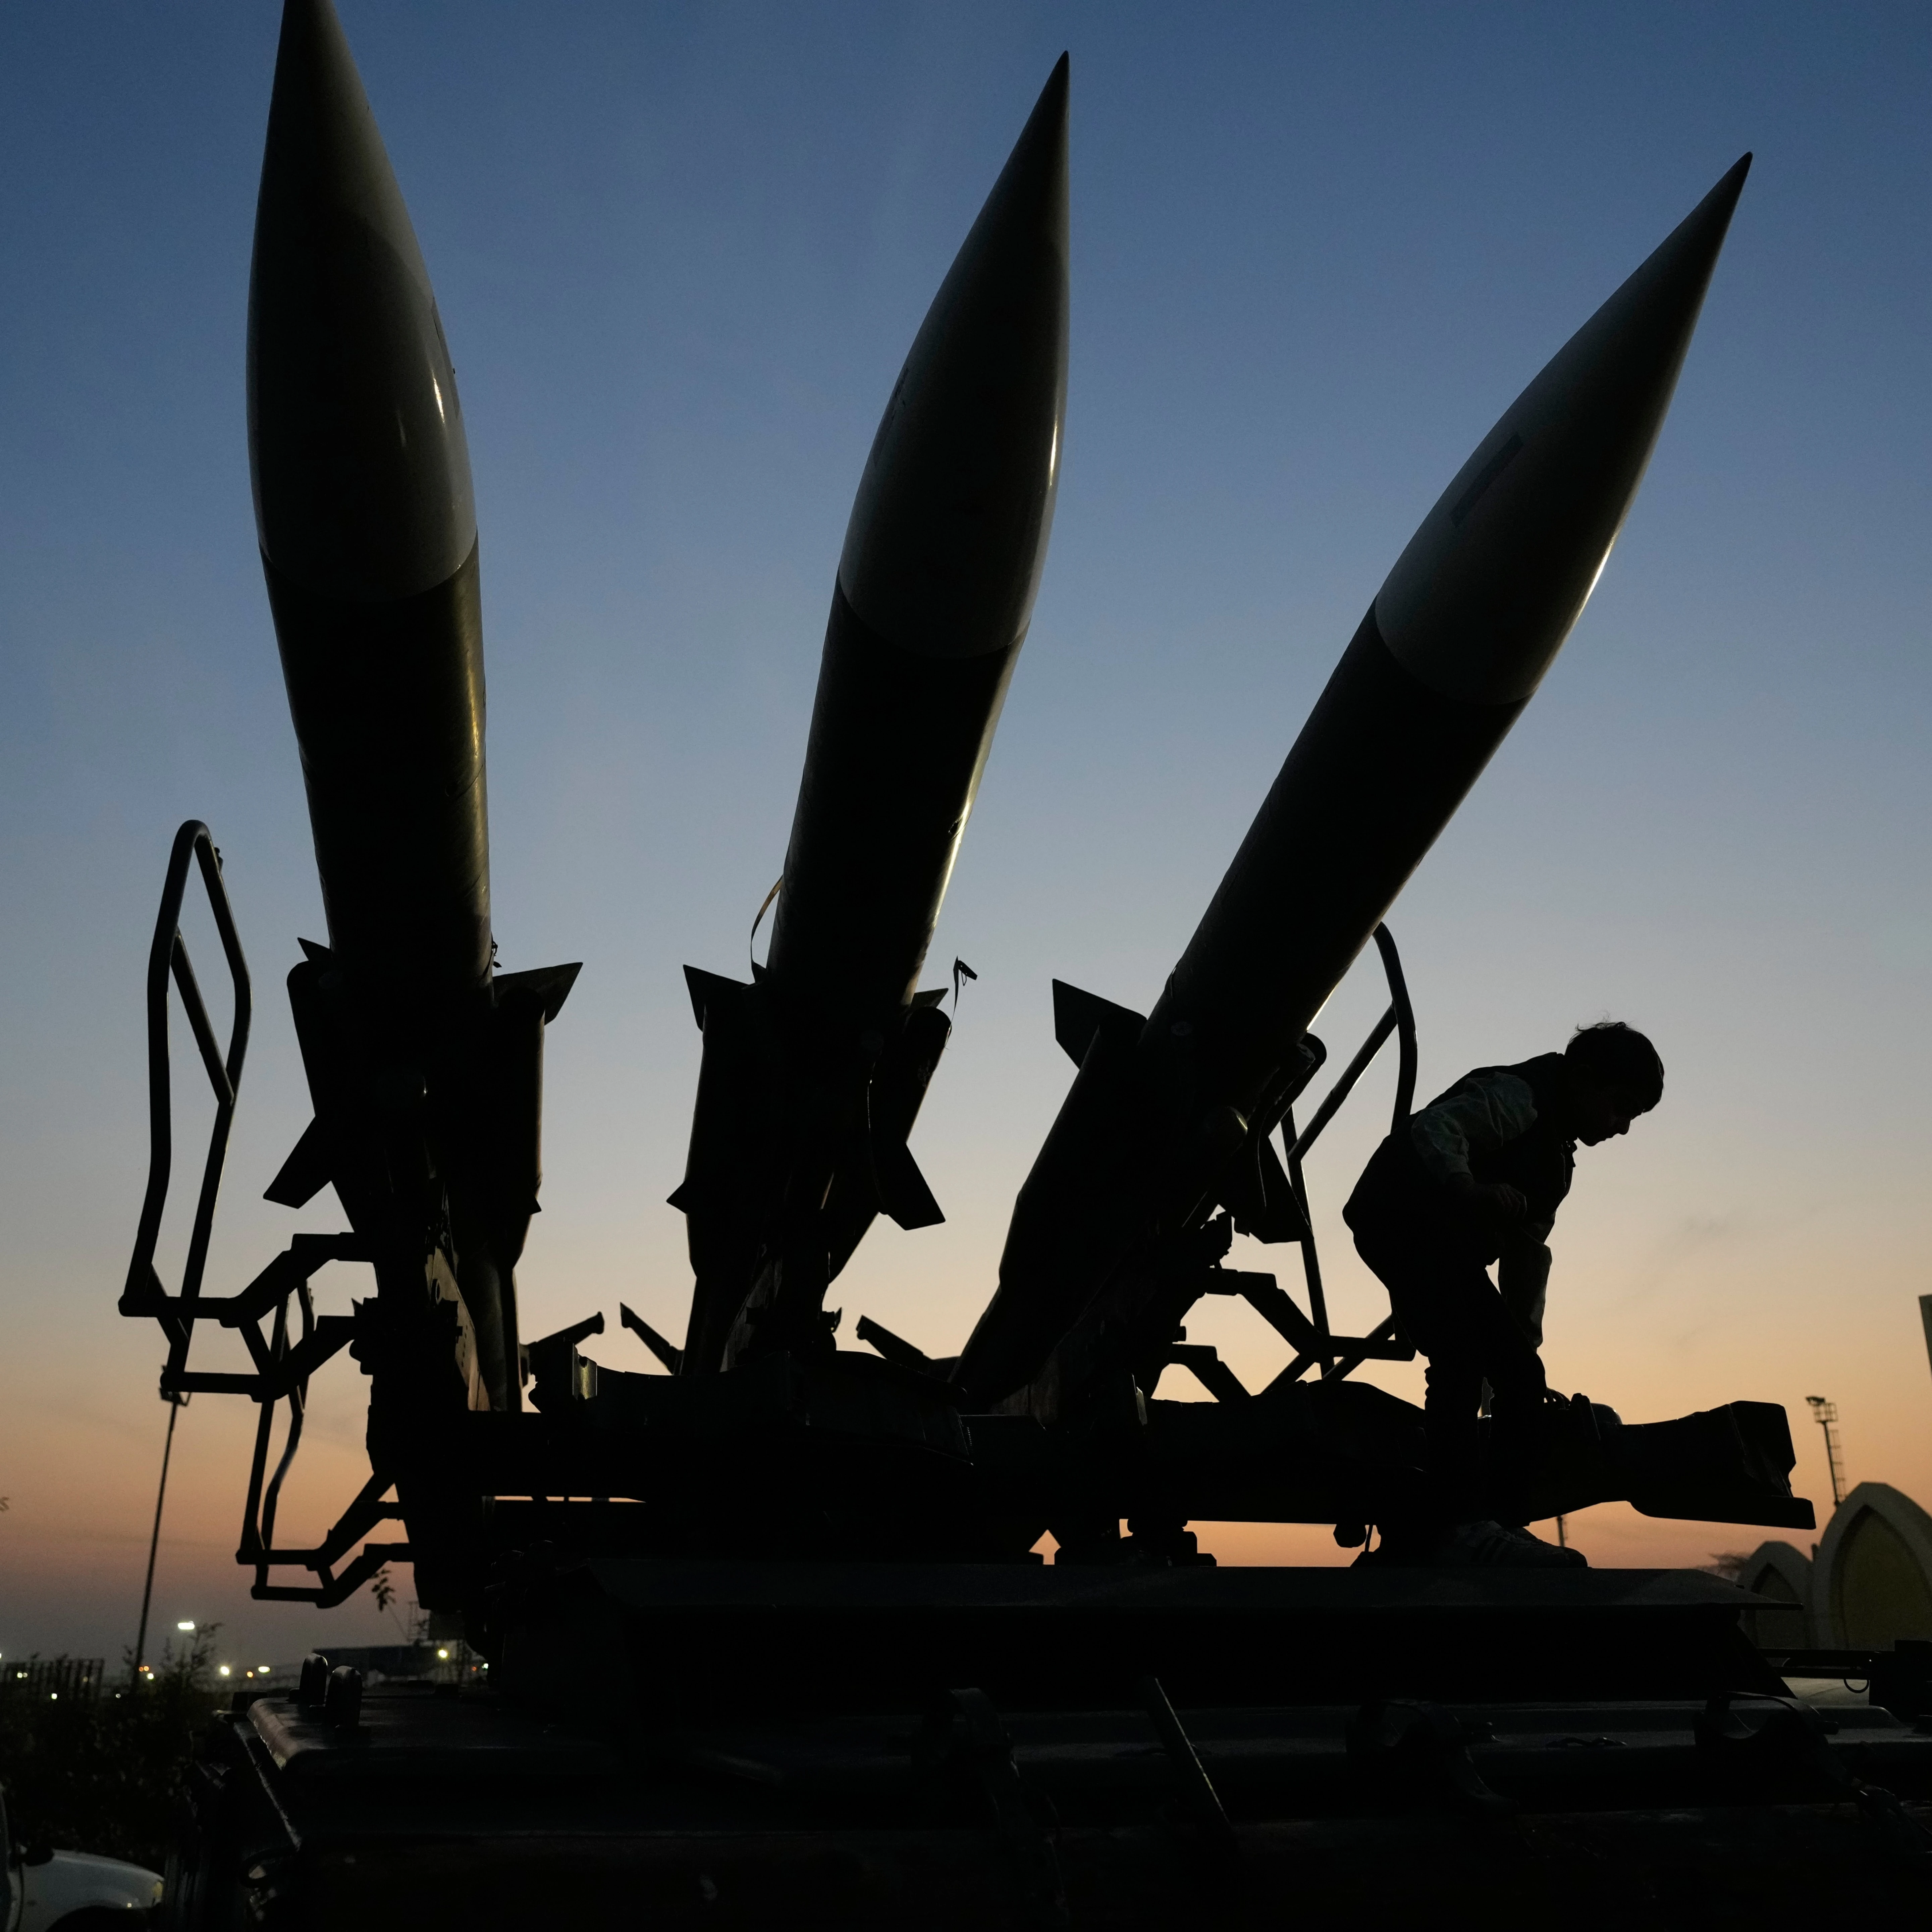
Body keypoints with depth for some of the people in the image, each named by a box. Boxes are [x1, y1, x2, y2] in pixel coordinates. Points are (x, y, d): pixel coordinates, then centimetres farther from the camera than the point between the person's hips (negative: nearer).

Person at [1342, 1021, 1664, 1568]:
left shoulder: (1556, 1154, 21)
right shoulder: (1516, 1097, -11)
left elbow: (1527, 1255, 24)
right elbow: (1436, 1127, -30)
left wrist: (1524, 1344, 20)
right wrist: (1470, 1191, -48)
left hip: (1451, 1244, 11)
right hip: (1406, 1221, -11)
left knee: (1522, 1379, 6)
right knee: (1462, 1364, -25)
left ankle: (1498, 1522, 10)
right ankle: (1455, 1527, -30)